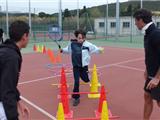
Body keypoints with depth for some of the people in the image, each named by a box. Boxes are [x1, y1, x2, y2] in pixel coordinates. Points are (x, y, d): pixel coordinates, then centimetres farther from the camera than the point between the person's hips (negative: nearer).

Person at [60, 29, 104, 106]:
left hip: (84, 66, 0)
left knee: (86, 80, 14)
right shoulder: (72, 44, -6)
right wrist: (62, 50, -1)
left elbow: (95, 49, -11)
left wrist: (99, 49, -28)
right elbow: (68, 50, 13)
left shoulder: (87, 44, -12)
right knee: (76, 81, -5)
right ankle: (76, 98, 10)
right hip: (76, 66, 0)